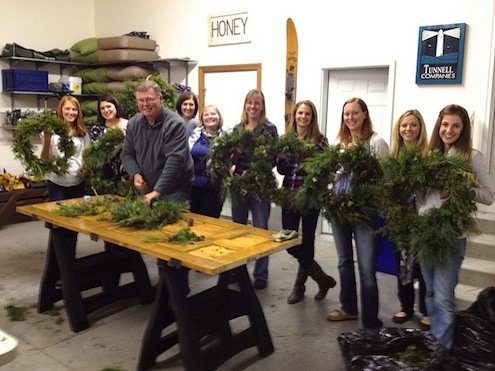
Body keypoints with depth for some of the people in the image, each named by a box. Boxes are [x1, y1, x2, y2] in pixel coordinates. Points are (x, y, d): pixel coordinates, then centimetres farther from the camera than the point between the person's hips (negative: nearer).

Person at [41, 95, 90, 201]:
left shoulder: (83, 133, 5)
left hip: (78, 182, 3)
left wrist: (85, 169, -7)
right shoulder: (52, 131, -4)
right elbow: (44, 159, -3)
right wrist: (47, 140, -18)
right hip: (56, 182, -3)